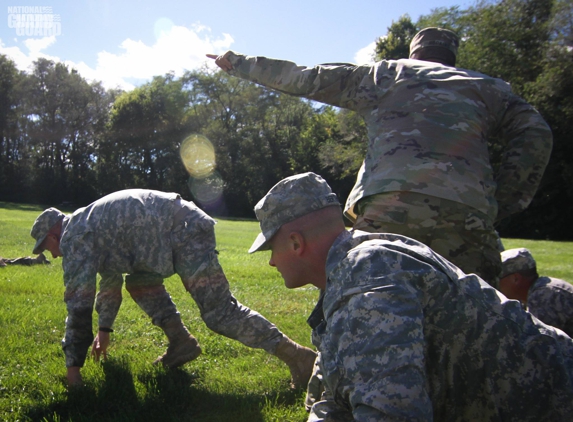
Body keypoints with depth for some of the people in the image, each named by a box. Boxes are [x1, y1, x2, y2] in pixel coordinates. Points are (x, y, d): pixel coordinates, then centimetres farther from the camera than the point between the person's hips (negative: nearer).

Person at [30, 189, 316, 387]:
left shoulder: (74, 237, 0)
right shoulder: (91, 226, 30)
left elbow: (78, 302, -5)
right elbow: (110, 279, 40)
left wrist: (73, 365, 1)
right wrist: (104, 328, 47)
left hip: (184, 232, -10)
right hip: (182, 224, 10)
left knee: (218, 309, -13)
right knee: (139, 282, 24)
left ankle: (295, 355, -15)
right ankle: (182, 342, 17)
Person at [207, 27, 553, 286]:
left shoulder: (385, 74, 23)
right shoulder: (488, 87, 26)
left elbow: (305, 78, 24)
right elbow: (537, 136, 12)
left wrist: (240, 64, 36)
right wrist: (498, 206, 11)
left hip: (388, 204, -1)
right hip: (467, 213, 2)